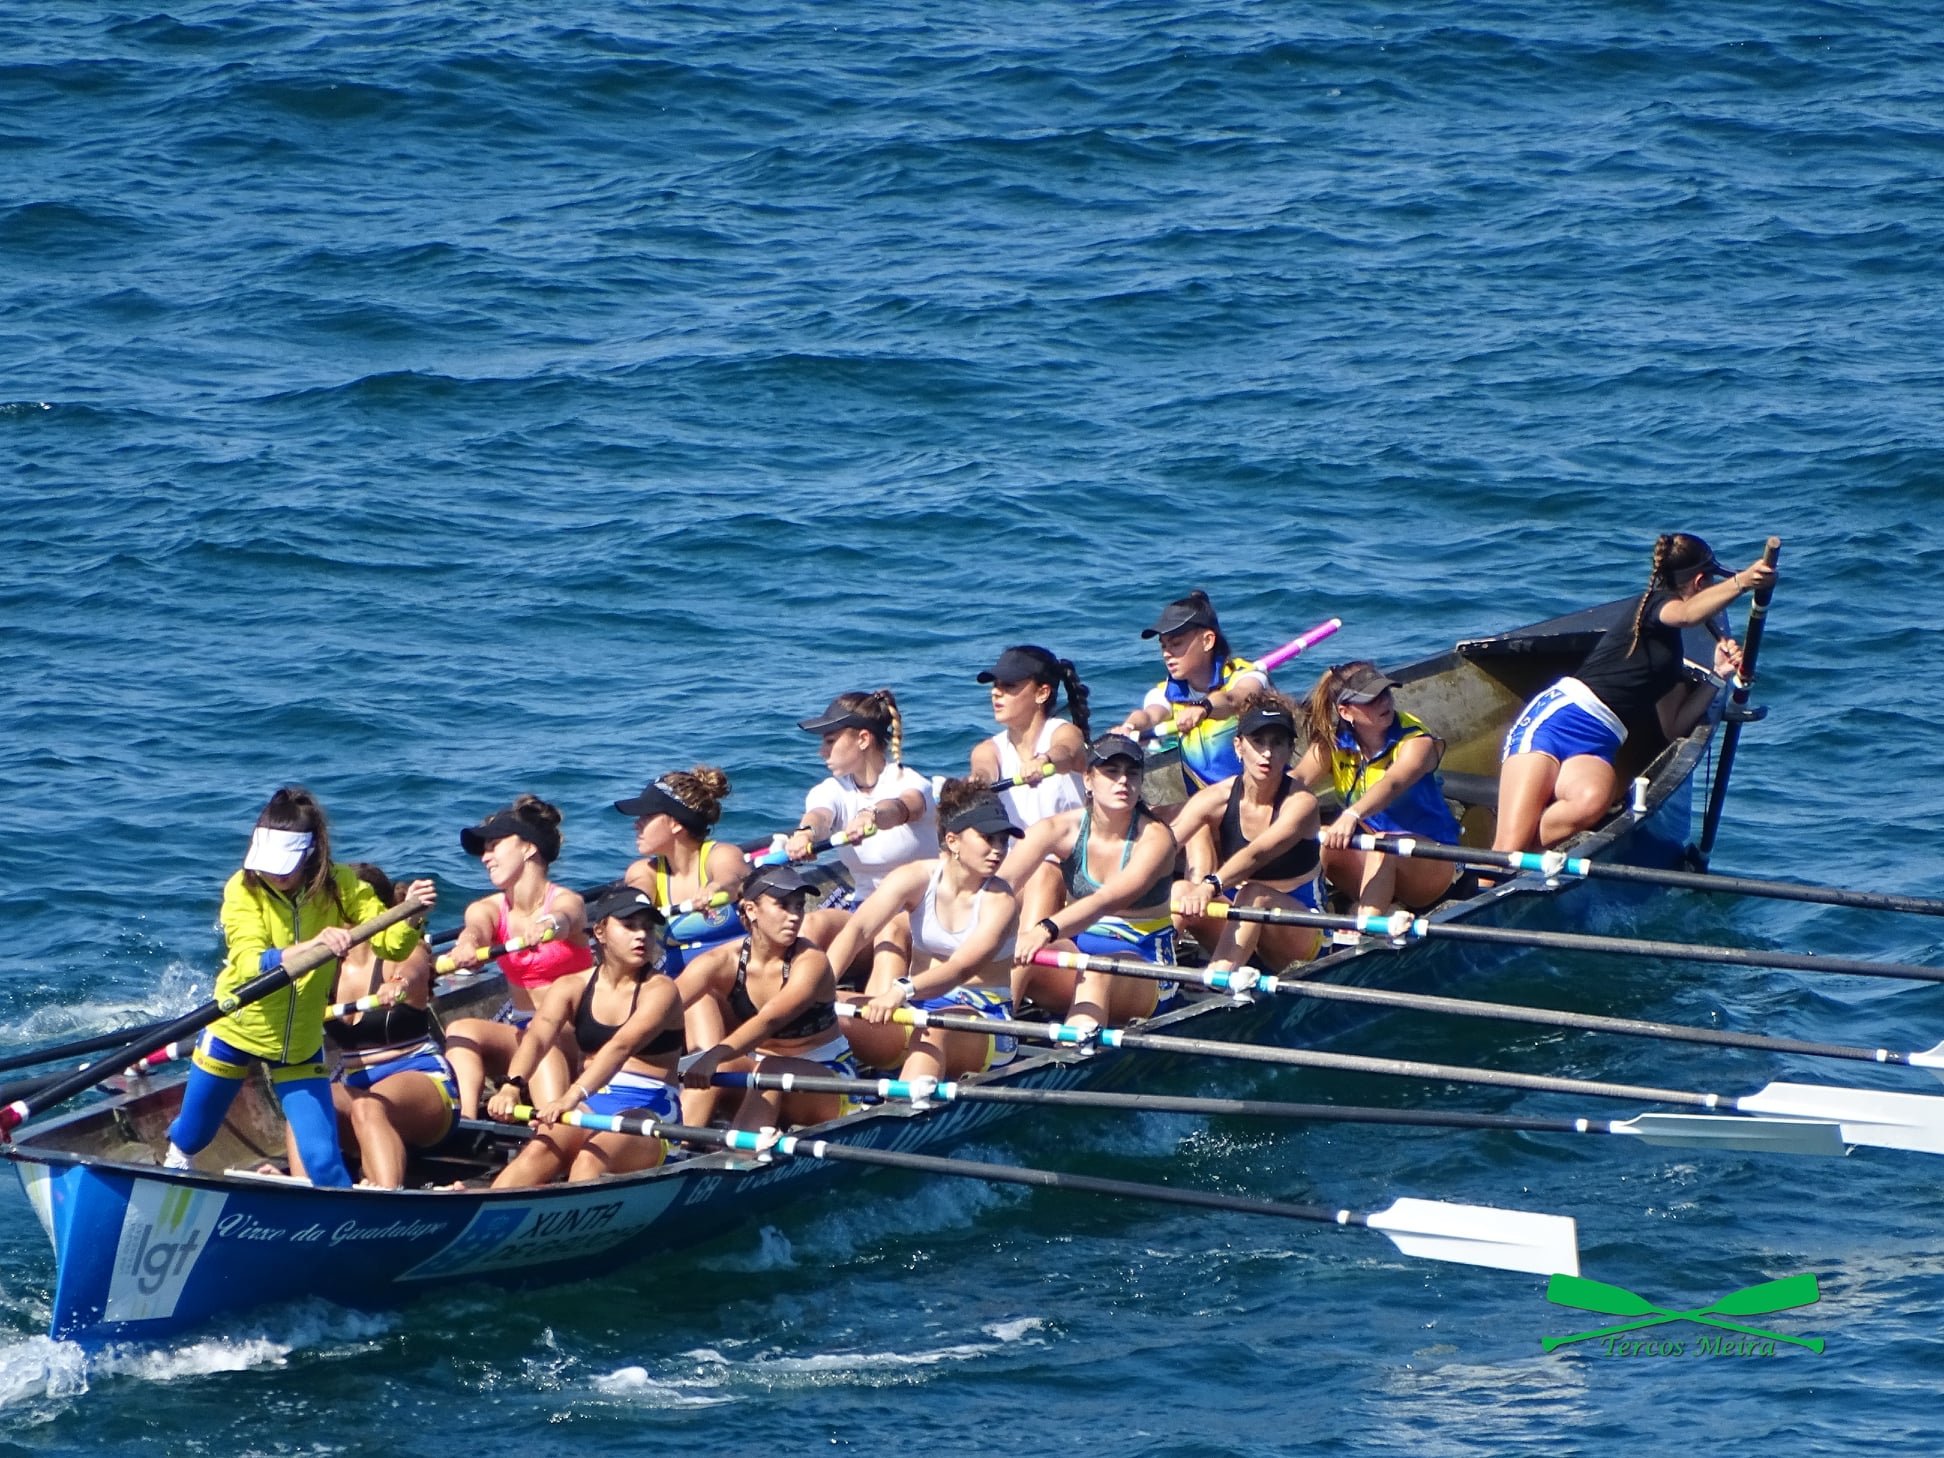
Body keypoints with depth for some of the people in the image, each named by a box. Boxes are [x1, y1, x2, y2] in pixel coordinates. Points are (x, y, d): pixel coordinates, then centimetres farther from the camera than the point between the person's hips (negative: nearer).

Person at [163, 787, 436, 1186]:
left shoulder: (339, 887, -14)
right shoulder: (244, 890, -21)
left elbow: (390, 944, -19)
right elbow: (251, 964, -34)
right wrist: (312, 947, -49)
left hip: (301, 1045, 1)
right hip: (234, 1032, -1)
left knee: (323, 1160, -9)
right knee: (191, 1138, 22)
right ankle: (175, 1161, 54)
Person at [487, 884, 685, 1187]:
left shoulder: (659, 991, -3)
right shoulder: (571, 988, 9)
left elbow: (621, 1046, -22)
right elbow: (537, 1038, -10)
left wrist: (574, 1096, -39)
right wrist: (512, 1087, -32)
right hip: (590, 1106, 3)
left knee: (592, 1158, -36)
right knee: (538, 1152, -30)